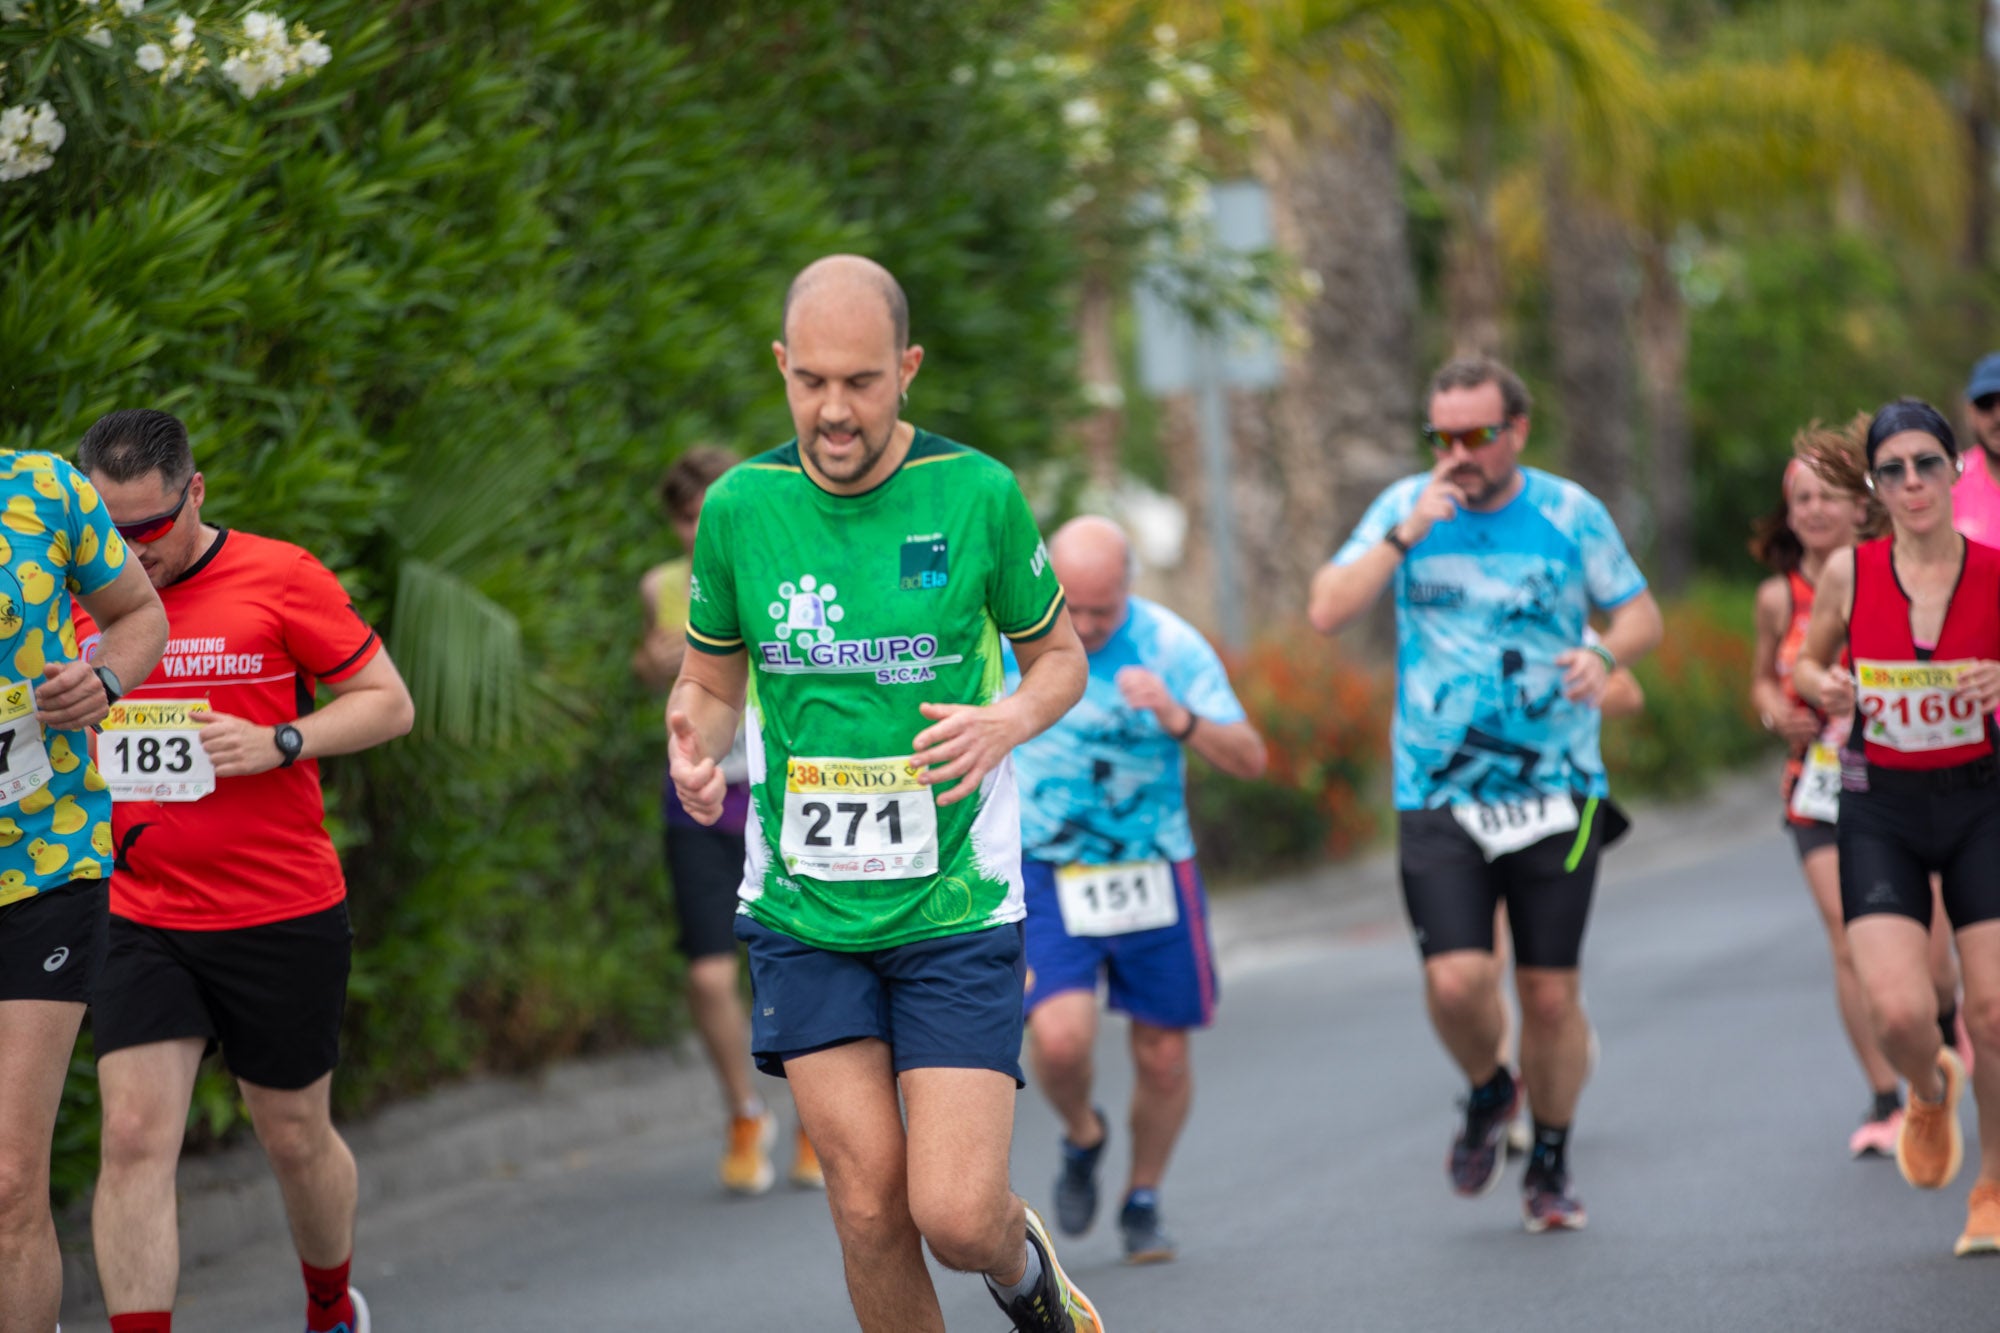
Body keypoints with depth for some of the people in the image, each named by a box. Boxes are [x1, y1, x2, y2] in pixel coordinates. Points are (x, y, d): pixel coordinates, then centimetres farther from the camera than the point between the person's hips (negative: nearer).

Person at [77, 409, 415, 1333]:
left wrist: (278, 743, -17)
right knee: (134, 1136, -12)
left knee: (294, 1138, 12)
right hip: (137, 922, 2)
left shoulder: (278, 578, -7)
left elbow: (389, 702, -2)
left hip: (283, 918, -2)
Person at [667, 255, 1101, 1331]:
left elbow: (1061, 654, 8)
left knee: (956, 1215, -9)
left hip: (956, 907, -2)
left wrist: (1008, 720, -14)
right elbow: (709, 679, 13)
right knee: (868, 1210, -2)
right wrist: (693, 751, -11)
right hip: (803, 910, 2)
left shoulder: (977, 494, -6)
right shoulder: (740, 507, -1)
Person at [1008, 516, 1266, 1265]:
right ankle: (1082, 1136, 14)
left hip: (1152, 875, 1)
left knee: (1163, 1056, 6)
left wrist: (1178, 719, -30)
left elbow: (1249, 760, -13)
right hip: (1046, 876, -1)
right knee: (1061, 1037, -20)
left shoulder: (1170, 646, -11)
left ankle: (1144, 1202, 31)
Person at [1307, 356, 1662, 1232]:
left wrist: (1604, 655, -13)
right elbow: (1327, 612, -6)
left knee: (1549, 990, 1)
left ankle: (1550, 1166, 21)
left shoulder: (1569, 513, 1)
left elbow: (1640, 611, 10)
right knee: (1457, 979, -15)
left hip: (1555, 791, 0)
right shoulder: (1407, 507, 1)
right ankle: (1488, 1094, 18)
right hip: (1438, 795, 0)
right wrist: (1405, 536, -17)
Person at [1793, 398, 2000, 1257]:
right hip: (1881, 807, 0)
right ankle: (1929, 1092, 24)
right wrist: (1821, 688, -11)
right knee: (1899, 1013, -14)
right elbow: (1806, 664, 11)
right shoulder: (1848, 573, -5)